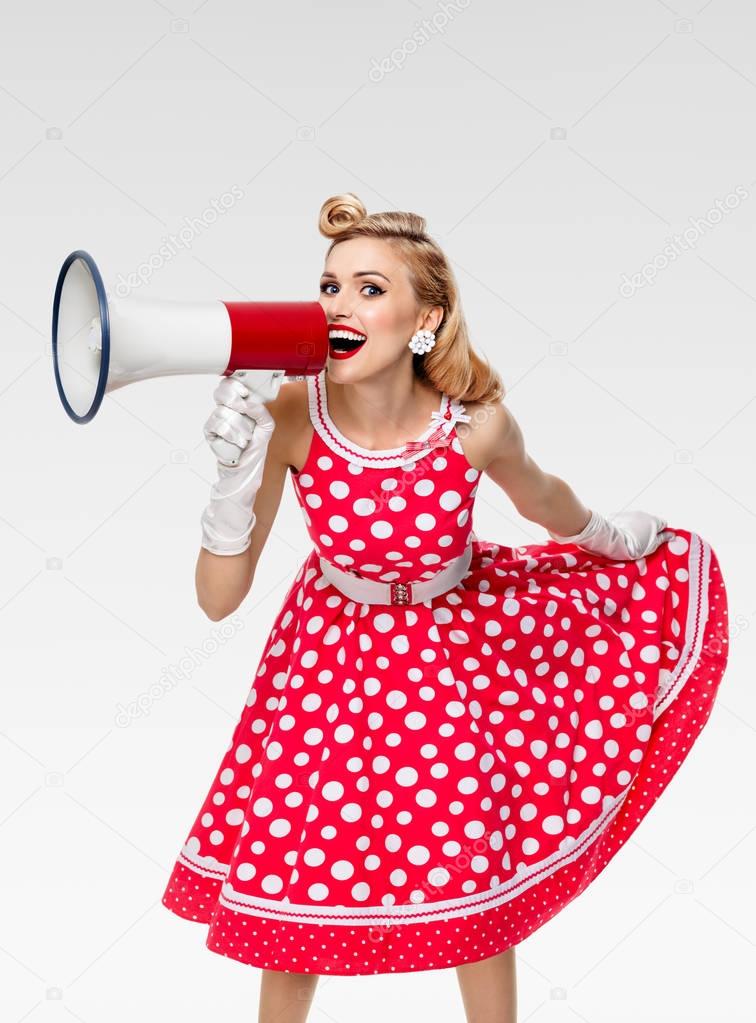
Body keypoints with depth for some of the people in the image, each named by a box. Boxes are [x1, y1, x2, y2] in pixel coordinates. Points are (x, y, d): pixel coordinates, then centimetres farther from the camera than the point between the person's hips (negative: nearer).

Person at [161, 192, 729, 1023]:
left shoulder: (475, 424, -26)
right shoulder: (289, 418, -27)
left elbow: (539, 495, 1)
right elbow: (218, 599, -23)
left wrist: (608, 533, 19)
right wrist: (235, 477, -38)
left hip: (457, 640, 0)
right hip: (332, 648, 0)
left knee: (472, 886, 8)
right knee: (290, 890, 5)